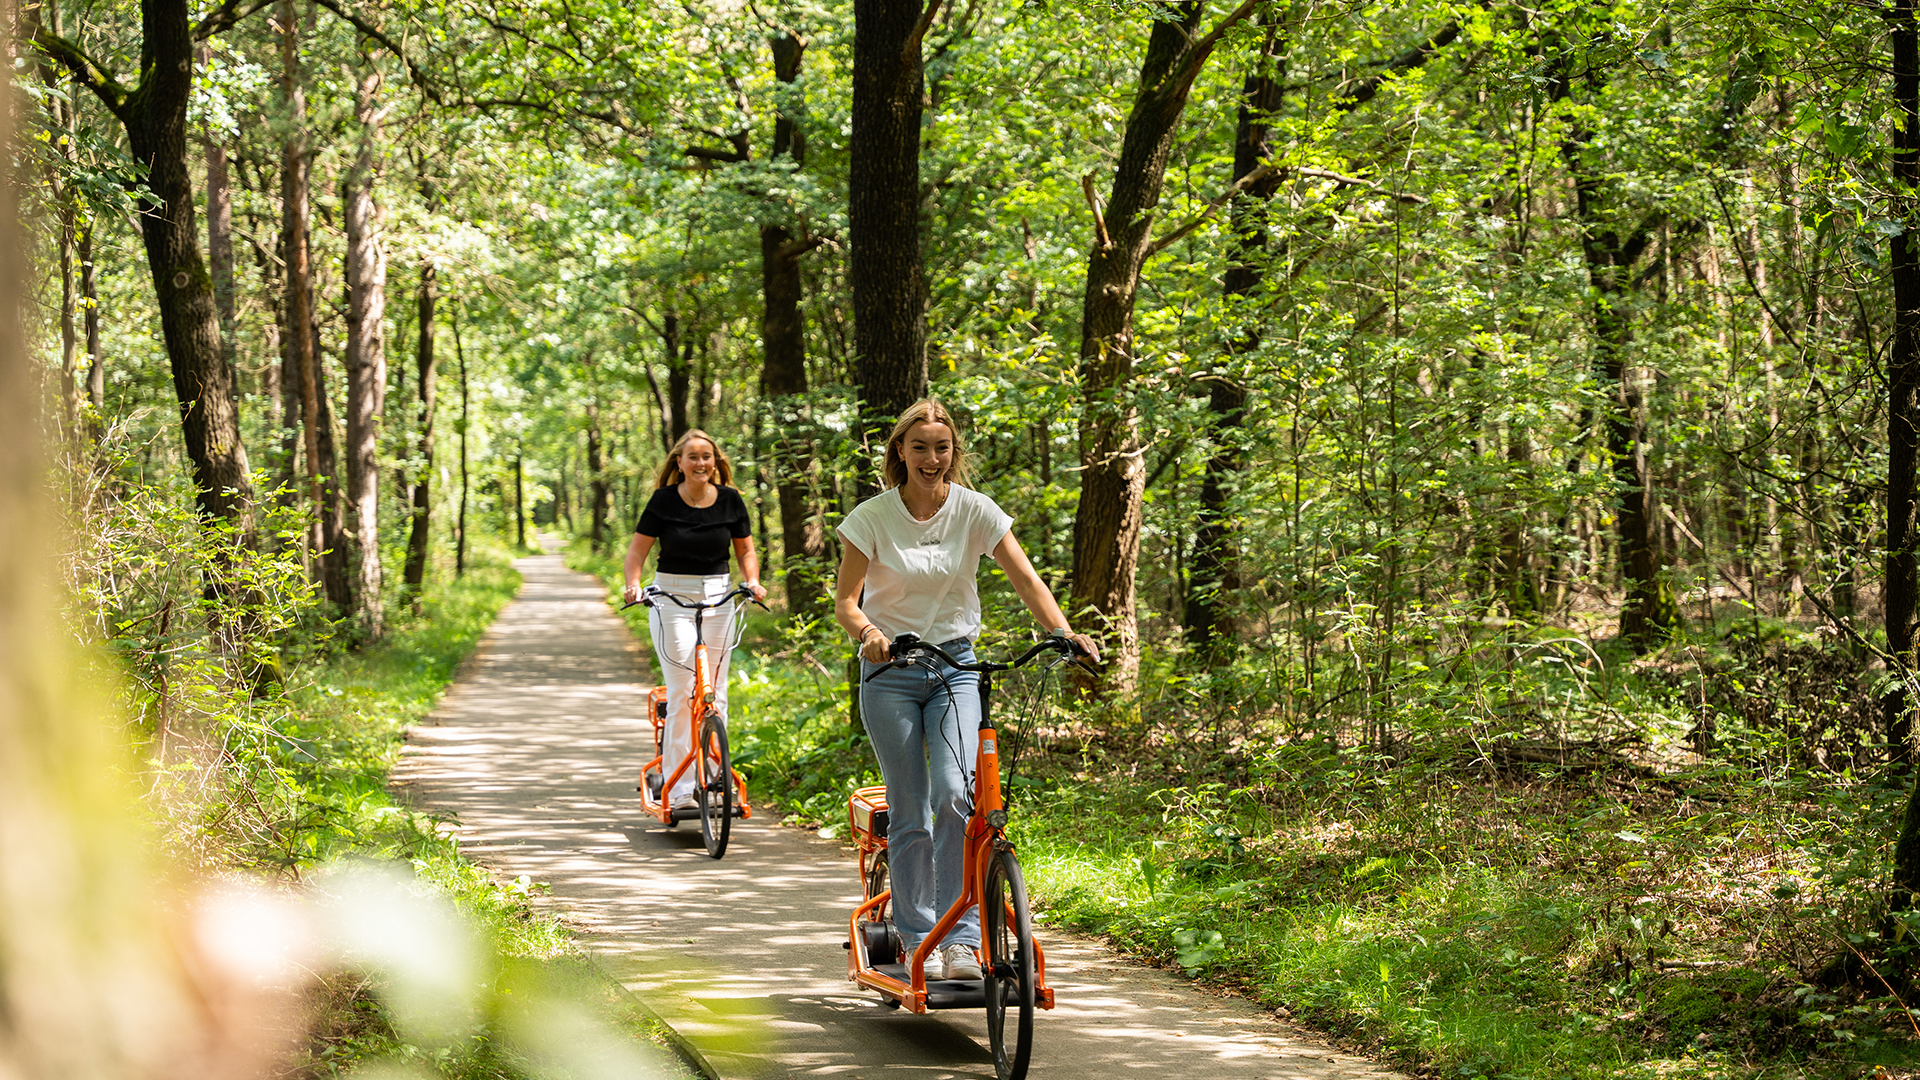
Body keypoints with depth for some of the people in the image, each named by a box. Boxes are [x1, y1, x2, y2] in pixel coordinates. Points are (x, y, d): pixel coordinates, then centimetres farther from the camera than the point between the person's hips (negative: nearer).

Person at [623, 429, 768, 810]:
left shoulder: (730, 500, 3)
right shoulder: (664, 500, -4)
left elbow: (745, 550, 11)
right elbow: (638, 549, -1)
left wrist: (752, 580, -7)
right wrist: (633, 584, -18)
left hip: (718, 598, 3)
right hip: (672, 597, -3)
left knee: (714, 693, 5)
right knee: (681, 693, -10)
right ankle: (679, 789, -9)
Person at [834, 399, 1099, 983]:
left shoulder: (975, 511, -3)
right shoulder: (872, 517, -6)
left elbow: (1026, 580, -7)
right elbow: (845, 600, -8)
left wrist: (1063, 633, -24)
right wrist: (867, 632, -31)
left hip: (954, 666, 1)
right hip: (890, 671, -1)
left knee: (954, 792, -18)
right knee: (910, 810, -2)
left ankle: (961, 937, -12)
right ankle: (919, 940, 11)